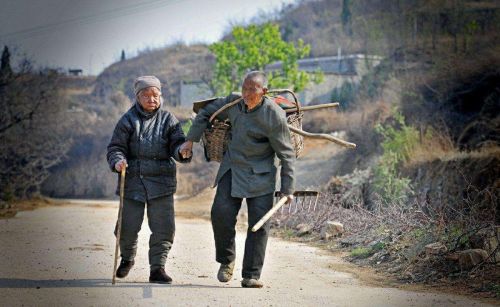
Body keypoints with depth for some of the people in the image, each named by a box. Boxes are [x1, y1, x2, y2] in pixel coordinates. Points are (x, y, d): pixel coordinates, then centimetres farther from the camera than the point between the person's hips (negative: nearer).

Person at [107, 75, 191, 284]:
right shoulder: (128, 120, 2)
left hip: (161, 181, 1)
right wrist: (117, 160, -19)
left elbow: (177, 144, 1)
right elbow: (115, 147, 2)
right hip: (133, 180, 0)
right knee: (128, 226, 4)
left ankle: (157, 267, 7)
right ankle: (127, 258, 33)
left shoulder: (168, 119, 5)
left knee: (163, 227, -5)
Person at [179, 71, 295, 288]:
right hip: (232, 169, 3)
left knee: (259, 224, -6)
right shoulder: (233, 102, -5)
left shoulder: (274, 116, -18)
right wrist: (190, 140, 9)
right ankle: (226, 260, 12)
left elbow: (286, 154, -11)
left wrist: (288, 189, -11)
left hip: (260, 175, -3)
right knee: (221, 213, -11)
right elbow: (206, 112, 13)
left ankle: (251, 276, 1)